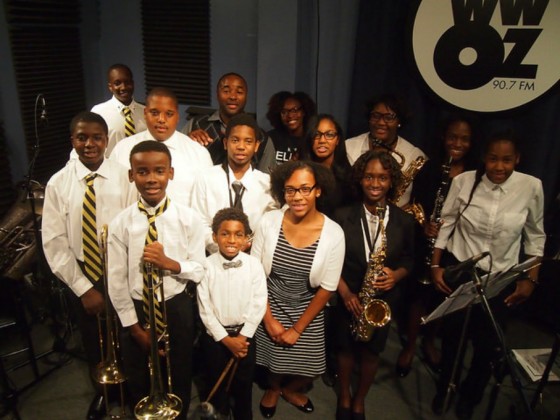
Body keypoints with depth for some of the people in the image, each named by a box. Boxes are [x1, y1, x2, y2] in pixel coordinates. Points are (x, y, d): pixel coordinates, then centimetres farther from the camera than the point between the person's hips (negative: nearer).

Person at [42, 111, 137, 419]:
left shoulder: (124, 177, -11)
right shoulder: (58, 183, -8)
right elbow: (54, 243, -8)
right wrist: (83, 287, -12)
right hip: (80, 277, 2)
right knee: (92, 340, 22)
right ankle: (102, 391, 50)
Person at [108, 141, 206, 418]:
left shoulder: (189, 219, -14)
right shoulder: (121, 224, -14)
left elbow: (198, 271, -9)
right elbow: (117, 281, -10)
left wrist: (168, 262, -28)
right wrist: (134, 325, -8)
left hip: (177, 308, 0)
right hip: (136, 310, 1)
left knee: (179, 378, 22)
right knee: (138, 382, 23)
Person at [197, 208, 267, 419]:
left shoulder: (254, 265, -12)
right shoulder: (207, 266, -14)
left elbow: (258, 305, -10)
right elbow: (204, 309, -11)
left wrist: (243, 337, -12)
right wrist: (226, 339, -13)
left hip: (245, 334, 0)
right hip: (215, 335, 0)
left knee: (244, 384, 16)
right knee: (217, 383, 18)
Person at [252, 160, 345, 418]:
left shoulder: (333, 233, -17)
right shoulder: (269, 222, -16)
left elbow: (327, 288, -11)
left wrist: (297, 329, -8)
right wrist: (269, 319, -9)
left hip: (308, 311, 0)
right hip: (269, 307, 0)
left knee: (308, 370, 8)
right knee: (273, 361, 14)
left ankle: (290, 390, 46)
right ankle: (273, 388, 52)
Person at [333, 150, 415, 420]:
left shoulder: (404, 221, -6)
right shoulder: (343, 216, -10)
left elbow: (409, 259, 4)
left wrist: (396, 275, -17)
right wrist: (345, 293, -16)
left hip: (384, 299, 1)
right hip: (349, 297, -1)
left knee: (371, 352, 14)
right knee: (346, 348, 15)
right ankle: (344, 397, 41)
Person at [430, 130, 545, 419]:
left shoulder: (531, 187, -11)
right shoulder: (463, 181, -12)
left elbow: (535, 235, 1)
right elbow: (445, 225, -3)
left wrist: (531, 278, -3)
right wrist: (435, 266, -5)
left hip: (500, 279, 0)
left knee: (489, 344, 8)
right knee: (452, 334, 16)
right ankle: (444, 389, 44)